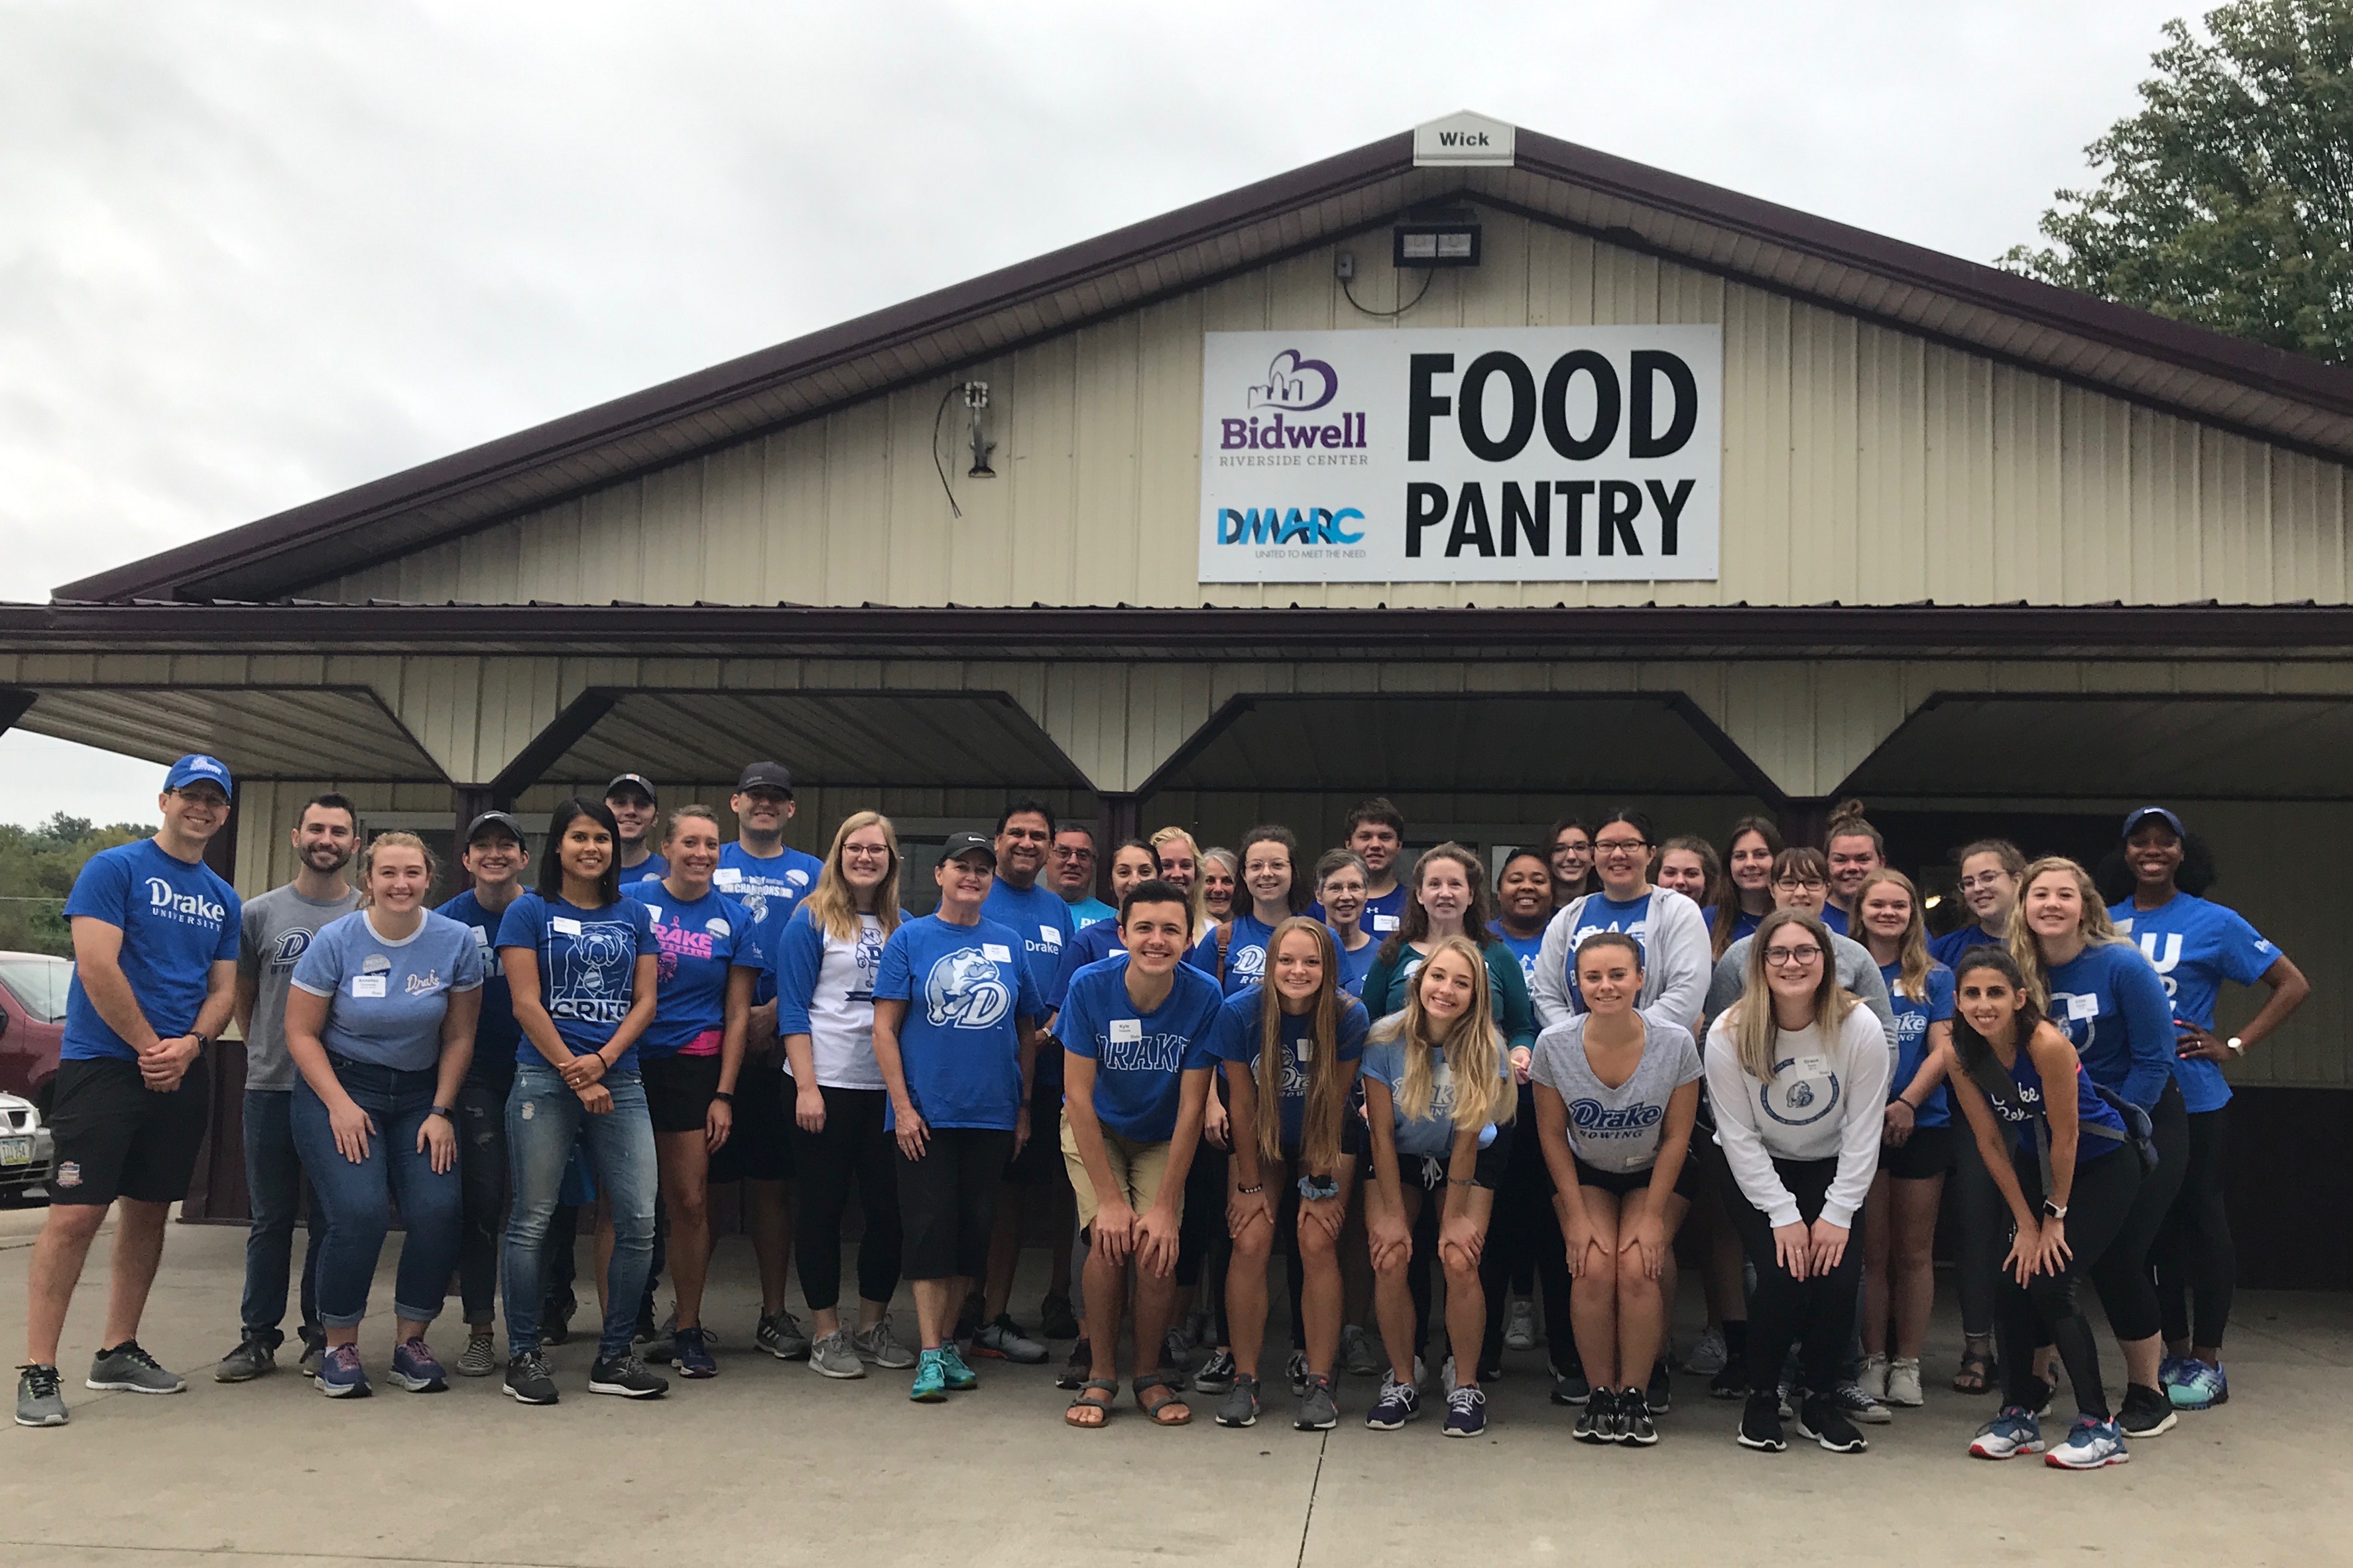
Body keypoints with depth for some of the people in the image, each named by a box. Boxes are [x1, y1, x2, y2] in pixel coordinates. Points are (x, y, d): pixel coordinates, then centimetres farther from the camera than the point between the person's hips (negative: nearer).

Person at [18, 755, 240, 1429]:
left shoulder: (224, 898, 15)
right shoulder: (114, 868, -4)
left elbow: (223, 989, 13)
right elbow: (97, 966, -13)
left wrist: (189, 1045, -6)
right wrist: (150, 1049, -10)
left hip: (183, 1073, 6)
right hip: (104, 1064, -6)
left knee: (149, 1212, 11)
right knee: (75, 1215, -10)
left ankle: (118, 1351, 22)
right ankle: (37, 1371, -7)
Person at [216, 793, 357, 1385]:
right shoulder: (260, 913, 5)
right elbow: (242, 997, 14)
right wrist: (265, 1052, 10)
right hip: (271, 1089, 1)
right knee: (270, 1218, 6)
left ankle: (321, 1334, 15)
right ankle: (259, 1336, 14)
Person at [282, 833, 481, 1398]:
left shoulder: (456, 942, -3)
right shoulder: (336, 941, -7)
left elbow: (459, 1037, 3)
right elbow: (301, 1033, -4)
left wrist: (441, 1112, -4)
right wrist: (340, 1105, -13)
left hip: (419, 1095, 2)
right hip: (340, 1088, -2)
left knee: (439, 1209, -15)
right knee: (359, 1211, -20)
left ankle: (410, 1340, 4)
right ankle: (339, 1345, 0)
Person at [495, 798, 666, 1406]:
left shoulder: (633, 915, 15)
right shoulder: (529, 911, 4)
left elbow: (645, 1001, 9)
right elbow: (526, 1002, -3)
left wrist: (603, 1060, -8)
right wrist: (578, 1079, -9)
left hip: (620, 1081, 3)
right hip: (544, 1078, -3)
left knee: (638, 1222, -3)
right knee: (533, 1220, -2)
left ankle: (614, 1356, 8)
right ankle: (523, 1356, 9)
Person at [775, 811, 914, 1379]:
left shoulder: (904, 925, 10)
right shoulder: (813, 920, -3)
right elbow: (793, 1008, -6)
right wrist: (806, 1086, -14)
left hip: (888, 1087, 4)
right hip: (829, 1084, -4)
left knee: (888, 1206, 6)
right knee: (824, 1208, 3)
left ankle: (874, 1326, 21)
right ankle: (826, 1333, 11)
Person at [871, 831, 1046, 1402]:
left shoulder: (1008, 943, 8)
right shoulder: (911, 938, 0)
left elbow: (1026, 1030, 14)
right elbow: (884, 1029, -3)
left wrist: (1024, 1107, 9)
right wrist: (902, 1106, -9)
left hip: (992, 1115, 3)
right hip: (927, 1114, -3)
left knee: (973, 1230, 7)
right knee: (931, 1227, -3)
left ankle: (947, 1342, 20)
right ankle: (930, 1355, 1)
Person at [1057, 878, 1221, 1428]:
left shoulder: (1204, 996, -22)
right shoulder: (1090, 986, -23)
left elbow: (1191, 1106, -17)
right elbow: (1079, 1096, -18)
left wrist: (1166, 1205, -19)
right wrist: (1109, 1199, -21)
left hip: (1162, 1138, 1)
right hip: (1095, 1130, 0)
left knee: (1157, 1246, -19)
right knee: (1108, 1239, -20)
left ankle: (1149, 1373, 4)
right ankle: (1101, 1375, -1)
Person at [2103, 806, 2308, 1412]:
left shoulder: (2214, 923, -4)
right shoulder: (2105, 924, 6)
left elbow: (2293, 985, -2)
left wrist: (2235, 1046, -8)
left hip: (2194, 1100, -4)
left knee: (2201, 1220, 2)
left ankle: (2207, 1362, 12)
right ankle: (2174, 1352, 23)